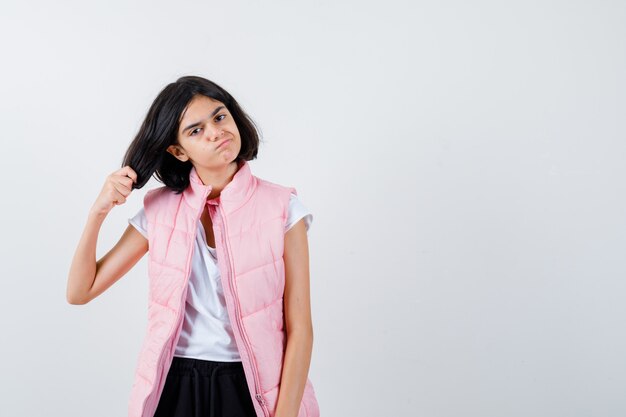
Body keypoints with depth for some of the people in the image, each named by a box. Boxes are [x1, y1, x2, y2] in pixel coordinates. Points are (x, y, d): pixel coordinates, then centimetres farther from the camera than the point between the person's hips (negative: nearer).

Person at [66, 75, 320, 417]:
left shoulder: (282, 207, -9)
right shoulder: (159, 209, -2)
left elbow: (299, 328, -9)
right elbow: (79, 292, 3)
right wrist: (98, 212, -10)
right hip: (176, 389, 3)